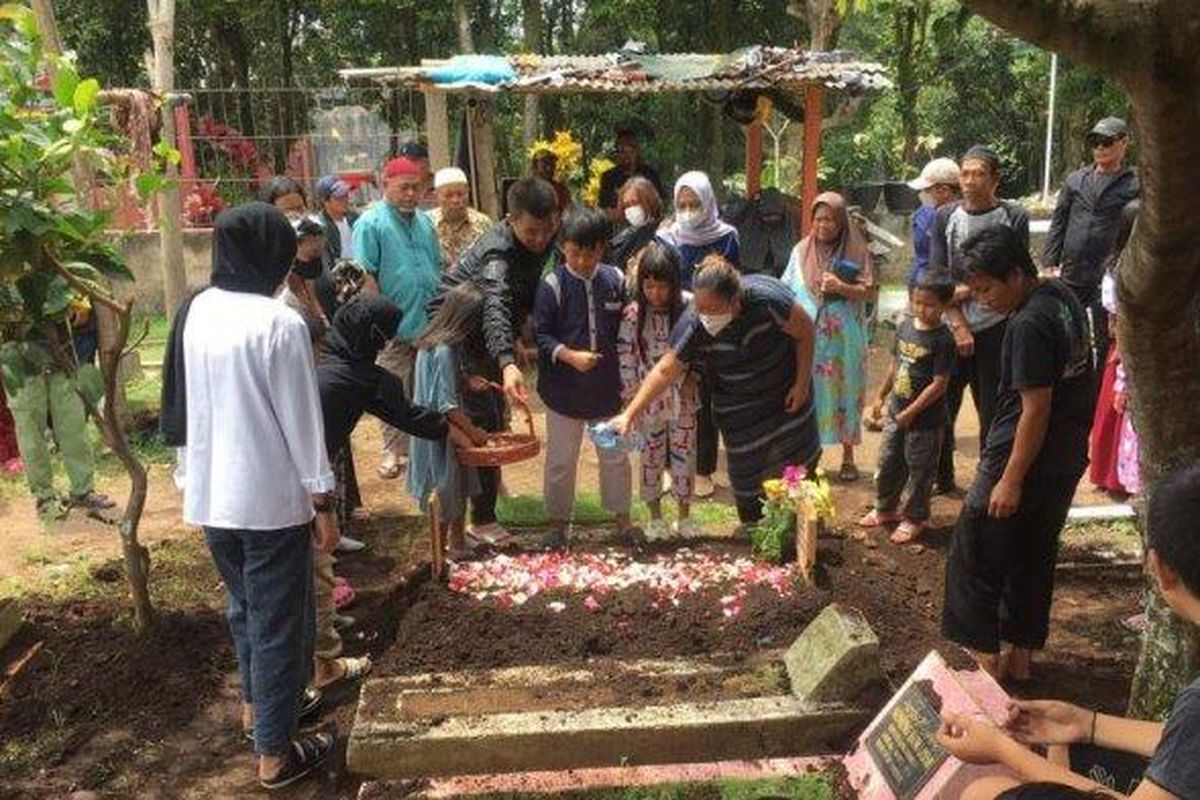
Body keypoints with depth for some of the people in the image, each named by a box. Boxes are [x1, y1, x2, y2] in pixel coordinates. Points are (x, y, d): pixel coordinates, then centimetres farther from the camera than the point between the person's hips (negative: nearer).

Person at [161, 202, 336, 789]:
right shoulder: (279, 323, -18)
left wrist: (190, 482, 20)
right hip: (270, 499, -7)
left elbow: (179, 408, 9)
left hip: (210, 494, 7)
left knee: (244, 606, 26)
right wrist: (323, 500, -6)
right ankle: (275, 753, 17)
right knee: (279, 623, 7)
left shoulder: (192, 313, 2)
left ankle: (255, 704, 45)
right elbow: (301, 421, -15)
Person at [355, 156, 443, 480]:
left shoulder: (425, 222, 13)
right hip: (395, 330, -6)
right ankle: (394, 450, 15)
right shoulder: (371, 223, -7)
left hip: (430, 326, 6)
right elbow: (366, 277, -11)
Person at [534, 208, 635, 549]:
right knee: (561, 460, 9)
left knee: (615, 455, 14)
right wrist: (569, 355, -24)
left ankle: (622, 518, 31)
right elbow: (540, 335, -10)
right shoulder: (553, 285, -10)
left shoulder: (615, 280, -2)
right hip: (563, 390, -2)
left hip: (607, 388, 3)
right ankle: (558, 522, 26)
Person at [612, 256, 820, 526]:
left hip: (786, 391, 0)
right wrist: (630, 413, -26)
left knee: (800, 459, 14)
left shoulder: (767, 298, -34)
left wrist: (802, 384, -13)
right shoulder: (694, 325, -29)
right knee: (745, 467, 5)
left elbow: (806, 333, -17)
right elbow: (665, 370, -22)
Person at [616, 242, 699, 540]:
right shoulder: (632, 314, -13)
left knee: (684, 455, 12)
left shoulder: (690, 306, -11)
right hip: (649, 401, -1)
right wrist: (629, 402, -10)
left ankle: (684, 516, 30)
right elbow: (625, 359, -10)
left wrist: (693, 378, -8)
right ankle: (655, 518, 30)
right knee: (651, 458, 12)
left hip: (683, 399, 1)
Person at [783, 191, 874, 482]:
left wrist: (841, 287, -19)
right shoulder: (801, 251, 5)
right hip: (808, 337, 1)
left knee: (844, 390, 4)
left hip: (843, 338, -1)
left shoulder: (855, 251, 0)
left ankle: (848, 456, 16)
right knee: (808, 391, 3)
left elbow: (868, 291, -2)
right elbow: (787, 291, 6)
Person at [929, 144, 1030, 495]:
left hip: (996, 327, -2)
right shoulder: (946, 216, 5)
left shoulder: (1014, 217, -1)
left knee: (993, 407, 3)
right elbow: (938, 276, -1)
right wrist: (958, 325, -9)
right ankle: (941, 477, 22)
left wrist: (968, 290, -11)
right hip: (952, 327, 2)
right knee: (942, 404, 6)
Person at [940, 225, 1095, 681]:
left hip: (1028, 459, -9)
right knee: (1034, 557, 18)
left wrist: (1011, 481, -19)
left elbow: (1036, 409, -23)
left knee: (975, 558, 6)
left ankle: (985, 655, 15)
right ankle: (1021, 656, 29)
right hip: (1067, 459, 9)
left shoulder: (1028, 326, -24)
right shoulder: (1061, 296, 5)